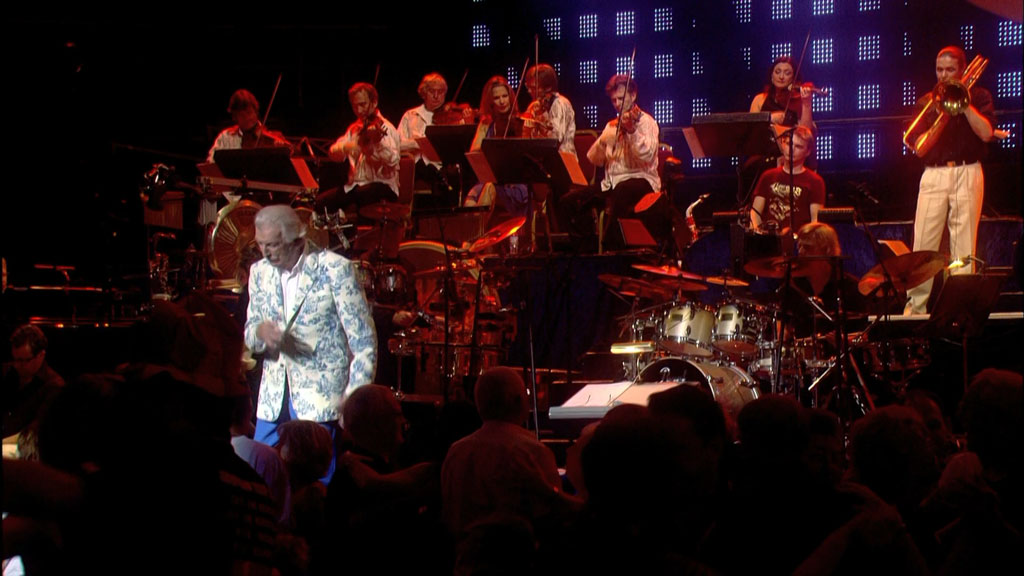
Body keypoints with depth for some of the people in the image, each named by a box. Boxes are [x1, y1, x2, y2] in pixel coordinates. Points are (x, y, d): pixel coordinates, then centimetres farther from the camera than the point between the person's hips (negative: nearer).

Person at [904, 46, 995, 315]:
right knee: (923, 242, -5)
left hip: (967, 174, -2)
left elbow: (986, 132, -8)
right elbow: (920, 148, 3)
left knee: (964, 242, -4)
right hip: (934, 175, 2)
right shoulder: (926, 102, 13)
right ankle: (915, 305, -1)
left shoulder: (978, 96, 9)